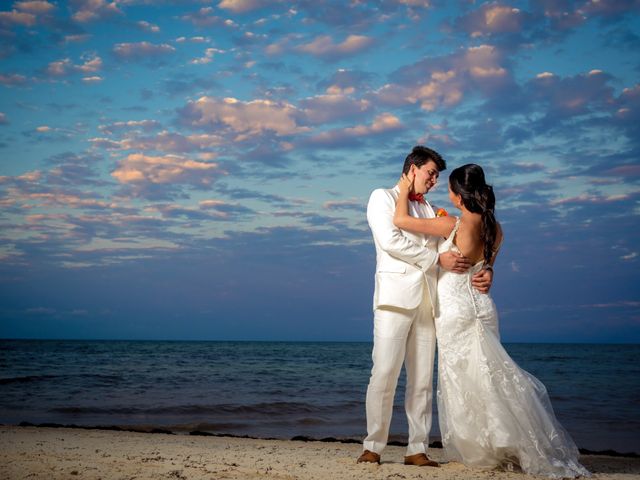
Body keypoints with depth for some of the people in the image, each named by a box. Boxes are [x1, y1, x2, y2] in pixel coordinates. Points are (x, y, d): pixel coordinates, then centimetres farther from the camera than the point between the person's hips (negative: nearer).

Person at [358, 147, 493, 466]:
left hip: (427, 300, 5)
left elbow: (453, 249, 17)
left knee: (422, 379, 2)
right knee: (384, 373, -9)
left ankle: (417, 449, 5)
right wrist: (437, 259, -10)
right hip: (396, 295, -5)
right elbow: (390, 240, -7)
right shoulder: (382, 197, 9)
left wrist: (483, 271, -2)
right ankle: (373, 446, -2)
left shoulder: (430, 211, 25)